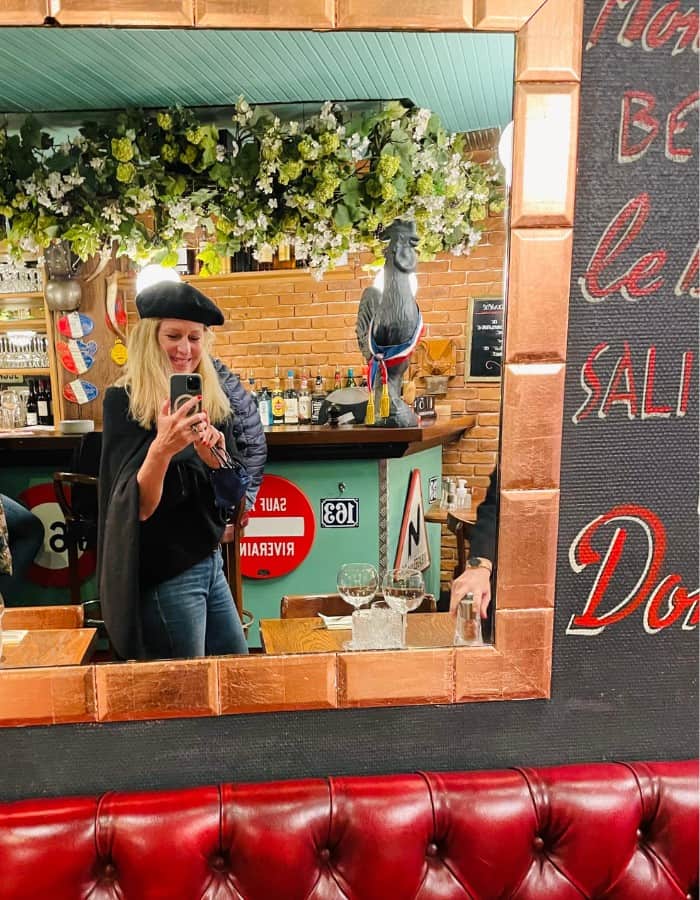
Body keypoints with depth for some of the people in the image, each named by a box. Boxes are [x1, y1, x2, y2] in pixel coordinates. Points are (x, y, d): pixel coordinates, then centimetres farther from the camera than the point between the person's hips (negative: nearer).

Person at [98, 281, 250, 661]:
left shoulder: (212, 400, 2)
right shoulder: (123, 401, -15)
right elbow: (140, 507, -21)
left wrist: (214, 456, -20)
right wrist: (160, 448, -40)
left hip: (208, 560, 7)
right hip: (163, 573, -6)